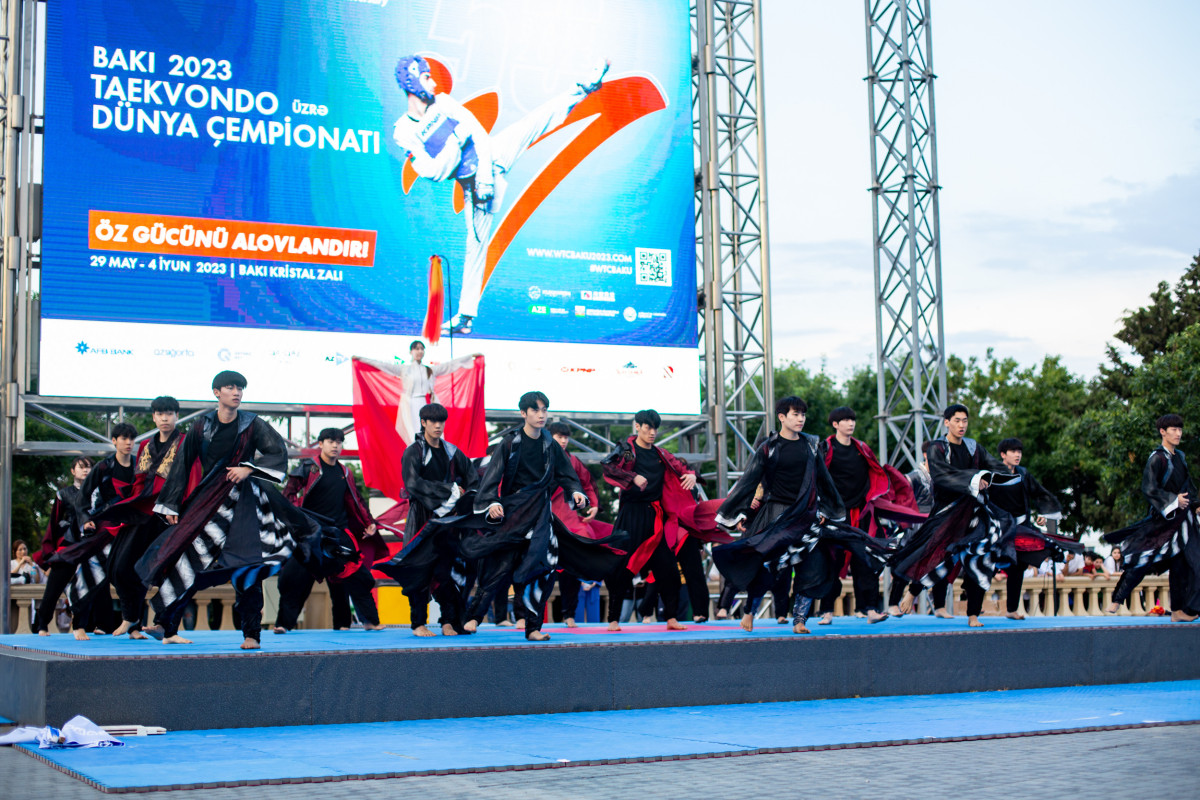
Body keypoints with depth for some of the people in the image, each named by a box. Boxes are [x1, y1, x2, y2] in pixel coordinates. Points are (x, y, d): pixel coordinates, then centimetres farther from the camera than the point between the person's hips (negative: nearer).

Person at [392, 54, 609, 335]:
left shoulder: (442, 102, -2)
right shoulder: (404, 131, -13)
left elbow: (478, 132, -6)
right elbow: (434, 172, -22)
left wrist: (485, 174, -17)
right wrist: (456, 140, -27)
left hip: (493, 153, 3)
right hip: (472, 183, -3)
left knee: (536, 121, -10)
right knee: (476, 244, -1)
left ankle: (582, 90, 7)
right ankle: (466, 314, 8)